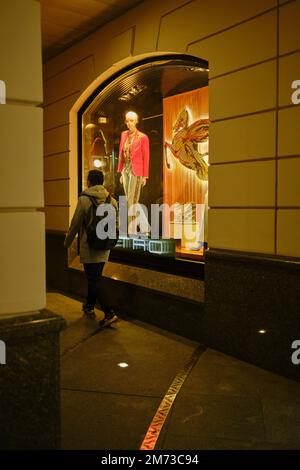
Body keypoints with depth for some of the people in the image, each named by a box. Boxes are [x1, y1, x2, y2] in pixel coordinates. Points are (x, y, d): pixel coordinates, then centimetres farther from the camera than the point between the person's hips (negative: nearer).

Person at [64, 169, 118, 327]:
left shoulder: (84, 199, -13)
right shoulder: (112, 200, 3)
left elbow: (75, 224, -9)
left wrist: (67, 242, 5)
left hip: (89, 247, -6)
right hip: (104, 248, 6)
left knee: (94, 280, -2)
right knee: (94, 278, 20)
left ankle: (109, 313, -10)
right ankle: (89, 306, 35)